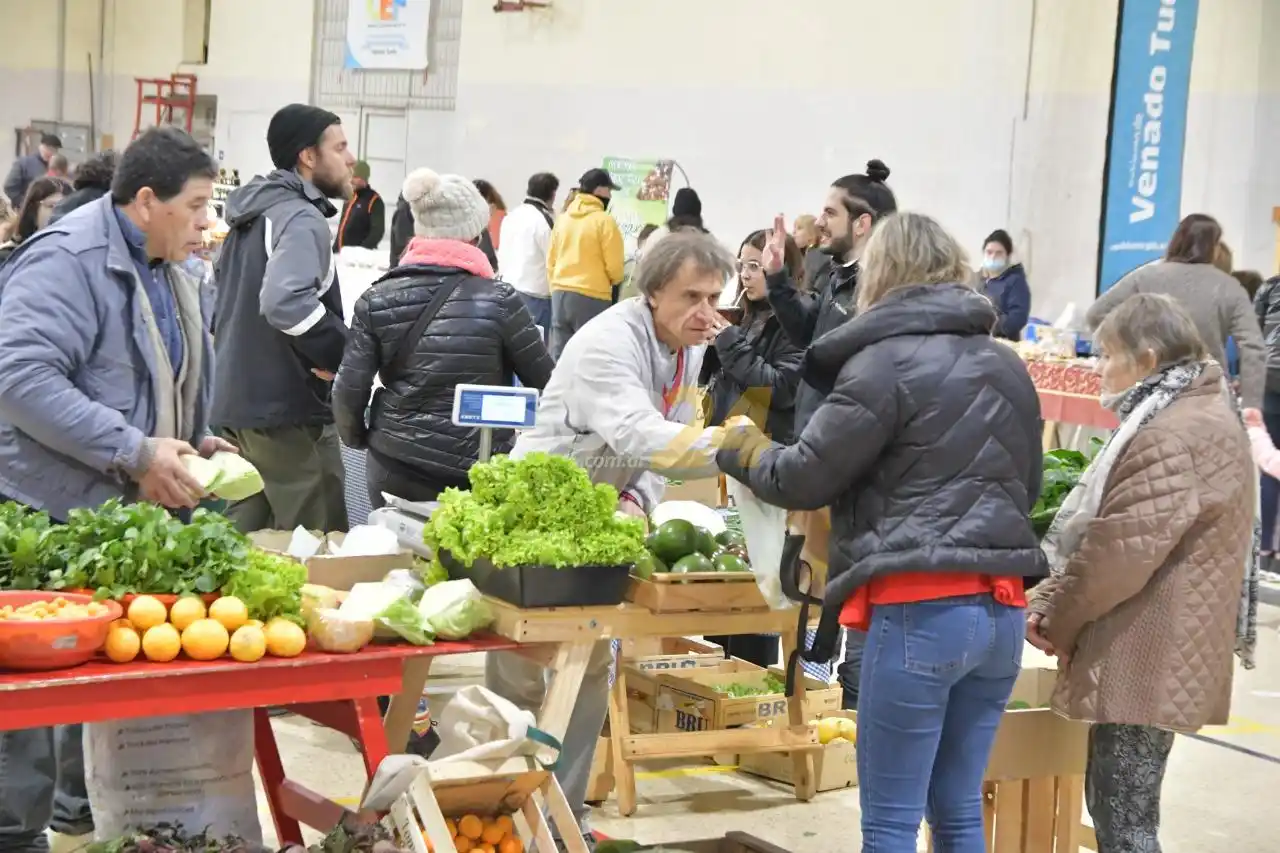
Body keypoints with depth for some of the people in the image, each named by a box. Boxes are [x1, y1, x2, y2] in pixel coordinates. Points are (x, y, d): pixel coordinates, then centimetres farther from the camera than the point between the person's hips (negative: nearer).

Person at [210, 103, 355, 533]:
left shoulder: (253, 213, 15)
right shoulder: (300, 219, -16)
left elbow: (223, 294, 26)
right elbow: (286, 302, -33)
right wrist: (346, 354, -22)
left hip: (238, 399, 10)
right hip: (287, 407, -10)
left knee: (246, 538, 18)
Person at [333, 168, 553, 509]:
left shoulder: (378, 299, -2)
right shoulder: (499, 300, -9)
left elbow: (349, 391, -3)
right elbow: (545, 383, -1)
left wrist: (356, 438, 16)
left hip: (394, 468, 3)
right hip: (475, 472, -3)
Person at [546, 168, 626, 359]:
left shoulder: (562, 219, 10)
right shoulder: (604, 221, -9)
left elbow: (551, 261, 14)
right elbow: (615, 267, -9)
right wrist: (613, 281, 12)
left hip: (560, 294, 6)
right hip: (591, 298, -6)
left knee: (559, 356, 8)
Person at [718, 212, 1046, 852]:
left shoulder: (885, 361, -7)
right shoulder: (1007, 365, 14)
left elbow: (805, 477, -2)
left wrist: (740, 452, 16)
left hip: (921, 609, -7)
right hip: (1000, 608, 7)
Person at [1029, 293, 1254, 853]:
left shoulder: (1173, 436, -18)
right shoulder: (1195, 417, 18)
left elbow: (1122, 549, -21)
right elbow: (1105, 527, 18)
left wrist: (1056, 618, -5)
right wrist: (1049, 601, 8)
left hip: (1147, 658, -11)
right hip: (1150, 652, 11)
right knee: (1113, 804, 17)